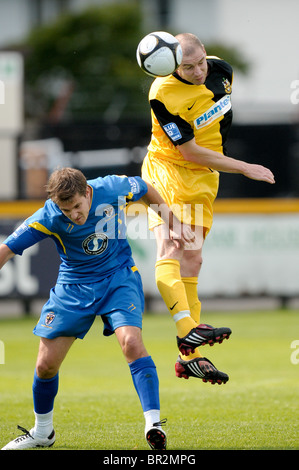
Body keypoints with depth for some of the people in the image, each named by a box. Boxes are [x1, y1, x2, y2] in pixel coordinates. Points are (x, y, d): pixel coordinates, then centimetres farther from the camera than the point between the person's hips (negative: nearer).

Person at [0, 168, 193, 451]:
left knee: (131, 342, -27)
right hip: (73, 287, 1)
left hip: (119, 278, -1)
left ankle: (153, 424, -25)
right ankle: (42, 433, 26)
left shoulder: (112, 188, -20)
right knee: (46, 364, 1)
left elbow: (147, 191, 2)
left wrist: (172, 225, 5)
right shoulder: (48, 218, -24)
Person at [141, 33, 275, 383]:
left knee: (192, 260, 3)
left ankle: (189, 358, 2)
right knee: (170, 249, -25)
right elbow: (190, 152, -21)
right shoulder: (163, 95, -24)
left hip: (203, 178, 6)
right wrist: (245, 168, -17)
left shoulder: (221, 70, -5)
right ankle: (187, 329, -40)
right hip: (166, 170, -6)